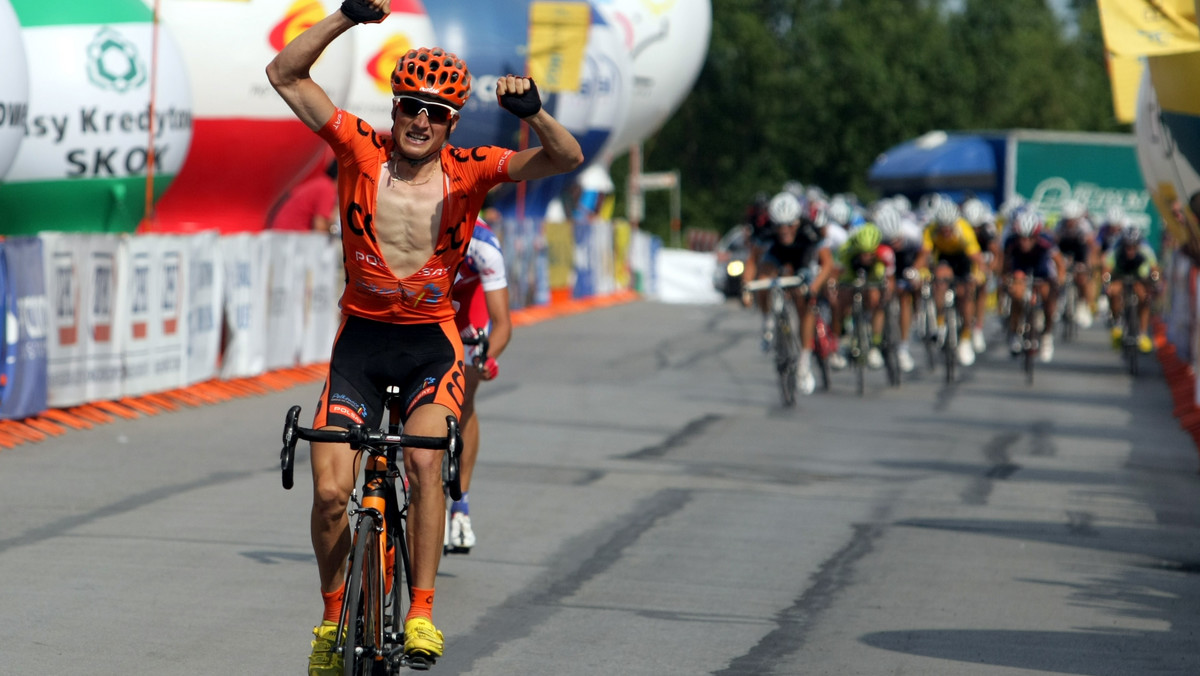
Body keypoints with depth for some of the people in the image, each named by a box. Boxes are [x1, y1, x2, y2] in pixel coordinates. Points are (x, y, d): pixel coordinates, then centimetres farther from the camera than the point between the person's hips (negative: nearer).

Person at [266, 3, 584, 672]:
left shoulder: (469, 170, -6)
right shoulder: (362, 149, -5)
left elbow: (566, 159, -15)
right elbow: (285, 75, -9)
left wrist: (534, 113, -35)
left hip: (431, 341, -1)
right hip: (361, 336, 1)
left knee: (423, 460, -27)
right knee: (331, 492, -10)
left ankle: (422, 612, -20)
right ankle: (333, 617, 12)